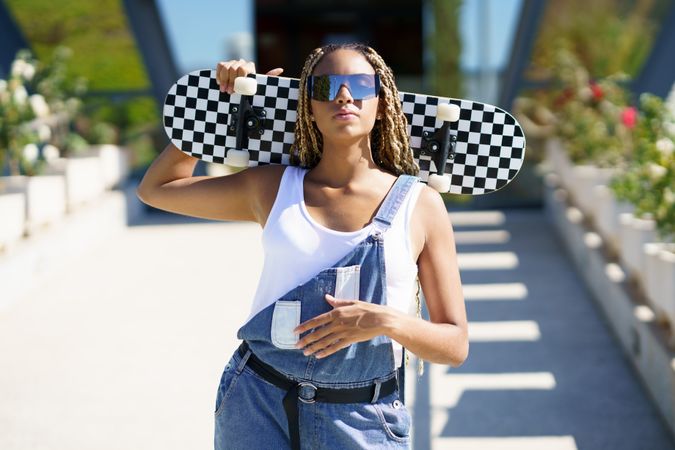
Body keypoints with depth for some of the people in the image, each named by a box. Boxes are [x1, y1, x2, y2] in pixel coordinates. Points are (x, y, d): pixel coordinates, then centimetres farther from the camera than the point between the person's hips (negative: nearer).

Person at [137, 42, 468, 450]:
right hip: (256, 407, 1)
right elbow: (156, 188, 14)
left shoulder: (421, 205, -2)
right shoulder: (271, 187, 4)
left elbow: (456, 345, -1)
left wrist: (385, 321, -19)